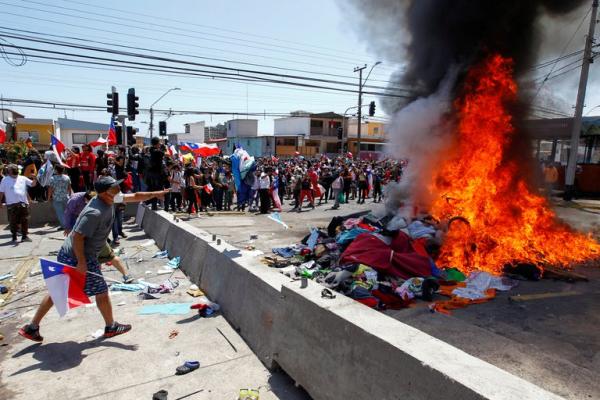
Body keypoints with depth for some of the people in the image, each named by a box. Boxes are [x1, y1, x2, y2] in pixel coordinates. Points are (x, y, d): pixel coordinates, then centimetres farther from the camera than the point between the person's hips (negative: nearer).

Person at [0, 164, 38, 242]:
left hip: (24, 203, 2)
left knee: (25, 221, 4)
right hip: (11, 204, -2)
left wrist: (35, 179, -11)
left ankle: (24, 236, 13)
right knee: (13, 221, 5)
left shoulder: (23, 179, 9)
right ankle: (14, 236, 17)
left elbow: (32, 184, 10)